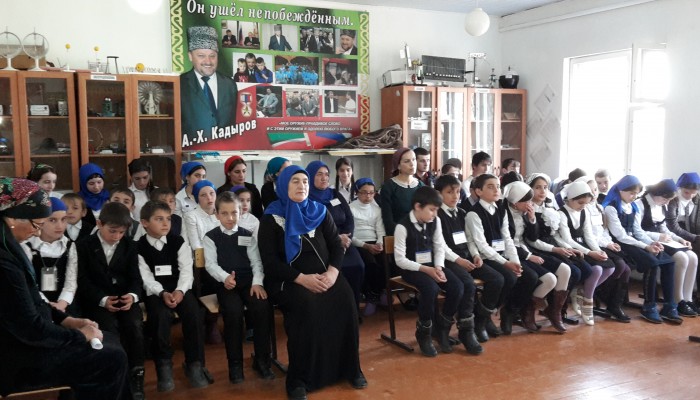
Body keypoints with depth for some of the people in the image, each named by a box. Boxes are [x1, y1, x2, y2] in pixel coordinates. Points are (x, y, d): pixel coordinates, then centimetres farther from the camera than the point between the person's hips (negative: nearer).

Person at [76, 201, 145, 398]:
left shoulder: (130, 246, 12)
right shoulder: (84, 246, 4)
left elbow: (135, 277, 6)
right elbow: (82, 280, -3)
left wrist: (133, 295, -17)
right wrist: (102, 299, -18)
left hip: (125, 298, 2)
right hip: (97, 300, -2)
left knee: (135, 326, -26)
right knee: (110, 328, -30)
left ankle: (136, 378, -16)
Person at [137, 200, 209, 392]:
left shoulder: (178, 242, 5)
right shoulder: (139, 247, 1)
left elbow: (186, 270, -2)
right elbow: (145, 277, -6)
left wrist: (180, 291, -19)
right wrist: (162, 293, -21)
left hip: (180, 289, 2)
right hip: (155, 292, -1)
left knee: (194, 313, -25)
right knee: (161, 316, -32)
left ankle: (194, 364, -10)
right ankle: (164, 365, -14)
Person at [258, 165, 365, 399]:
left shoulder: (320, 212, 10)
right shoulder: (272, 218, -1)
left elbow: (337, 246, 7)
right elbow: (269, 261, -7)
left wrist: (333, 271, -14)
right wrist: (302, 278, -19)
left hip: (324, 276, 3)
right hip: (288, 280, -3)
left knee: (345, 299, -25)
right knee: (307, 305, -33)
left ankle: (350, 369, -8)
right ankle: (299, 380, -19)